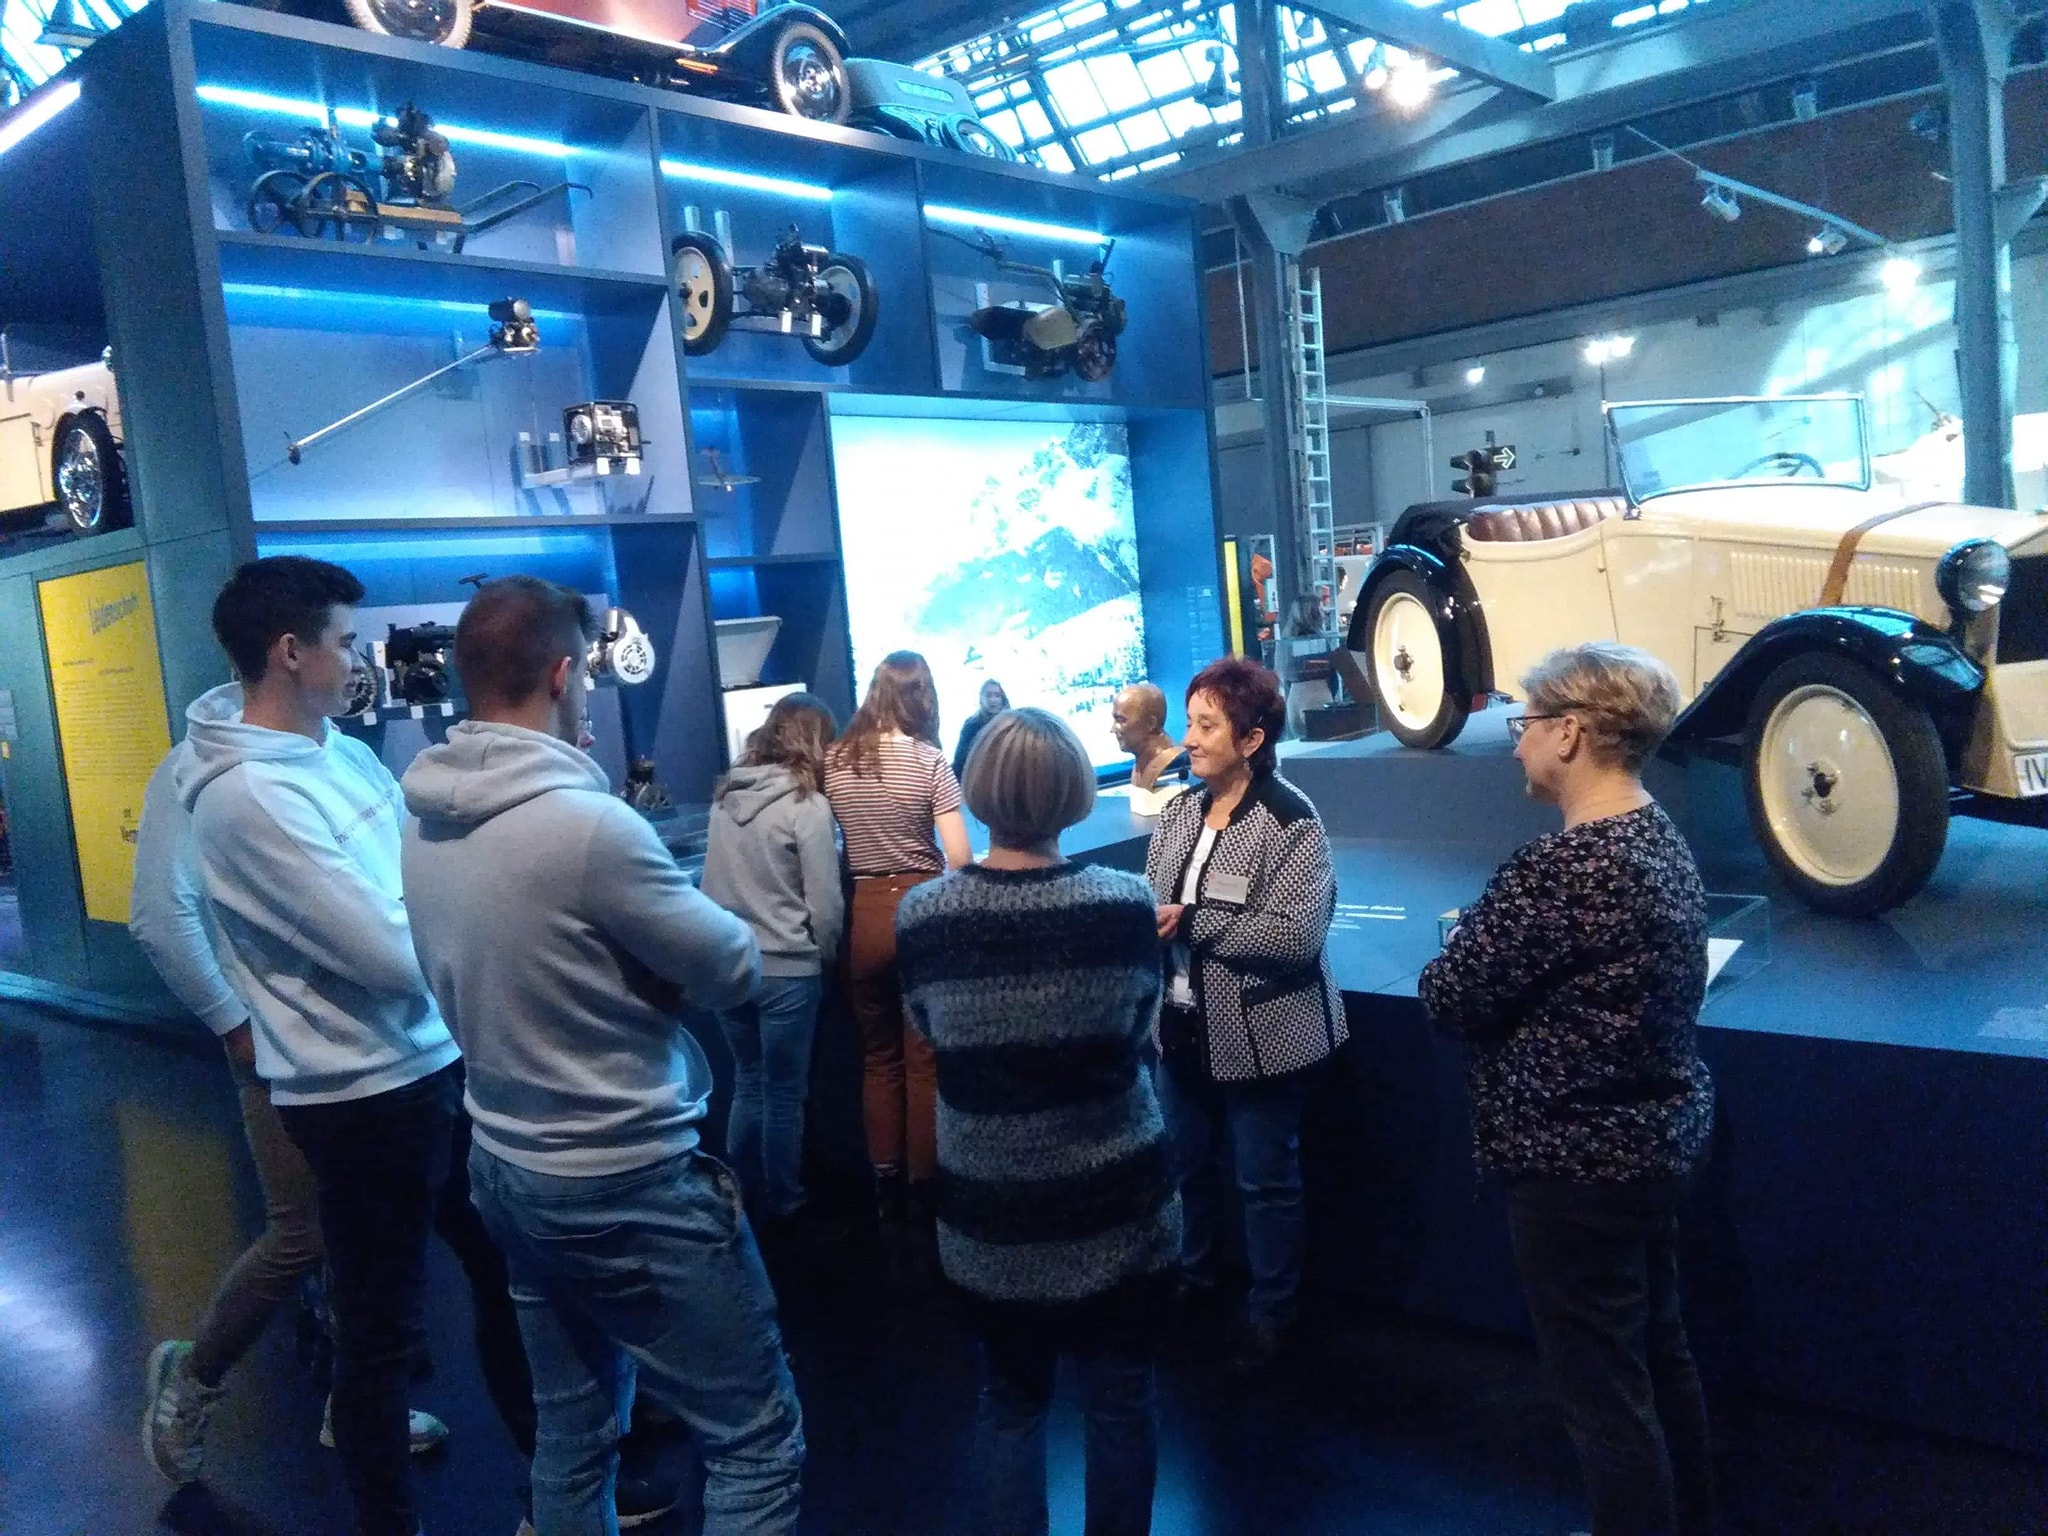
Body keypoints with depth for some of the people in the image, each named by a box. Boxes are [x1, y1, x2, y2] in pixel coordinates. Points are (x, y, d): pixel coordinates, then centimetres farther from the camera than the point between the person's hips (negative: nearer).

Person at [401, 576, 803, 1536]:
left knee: (571, 1432, 21)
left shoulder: (424, 822, 0)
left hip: (506, 1164, 8)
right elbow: (735, 968, -14)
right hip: (626, 1182, -8)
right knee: (756, 1442, 5)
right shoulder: (588, 822, -25)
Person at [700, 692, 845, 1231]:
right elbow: (825, 905, -12)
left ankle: (741, 1200, 29)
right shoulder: (807, 805, -14)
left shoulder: (726, 795, 3)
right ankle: (781, 1208, 22)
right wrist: (827, 955, 5)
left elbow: (715, 882, 9)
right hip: (786, 969, -5)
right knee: (784, 1094, 9)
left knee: (748, 1084, 19)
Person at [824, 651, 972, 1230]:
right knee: (925, 1058, 8)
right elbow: (959, 858, -12)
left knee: (879, 1056, 16)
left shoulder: (834, 762, 2)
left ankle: (886, 1187, 22)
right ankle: (922, 1187, 16)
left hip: (863, 913, 3)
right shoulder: (928, 759, -9)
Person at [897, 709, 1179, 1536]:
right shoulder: (1125, 903, -16)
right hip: (1114, 1205, -1)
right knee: (1120, 1400, 18)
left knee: (1011, 1400, 20)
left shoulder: (921, 915, -13)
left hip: (988, 1212, 1)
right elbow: (1140, 1034, -1)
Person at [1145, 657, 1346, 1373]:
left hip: (1258, 1037, -6)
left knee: (1265, 1179, 10)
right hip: (1183, 1027, 7)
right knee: (1184, 1165, 22)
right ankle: (1190, 1277, 45)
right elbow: (1153, 904, 9)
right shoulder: (1179, 811, 4)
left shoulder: (1292, 822, -17)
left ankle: (1270, 1313, 30)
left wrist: (1192, 923, -24)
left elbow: (1297, 937, -26)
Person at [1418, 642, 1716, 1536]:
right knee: (1659, 1353, 24)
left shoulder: (1561, 867, -26)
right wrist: (1502, 936, 3)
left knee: (1602, 1388, 6)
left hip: (1578, 1162, -10)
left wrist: (1471, 938, 0)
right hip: (1661, 1135, 10)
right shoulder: (1663, 841, 4)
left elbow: (1450, 1000, -19)